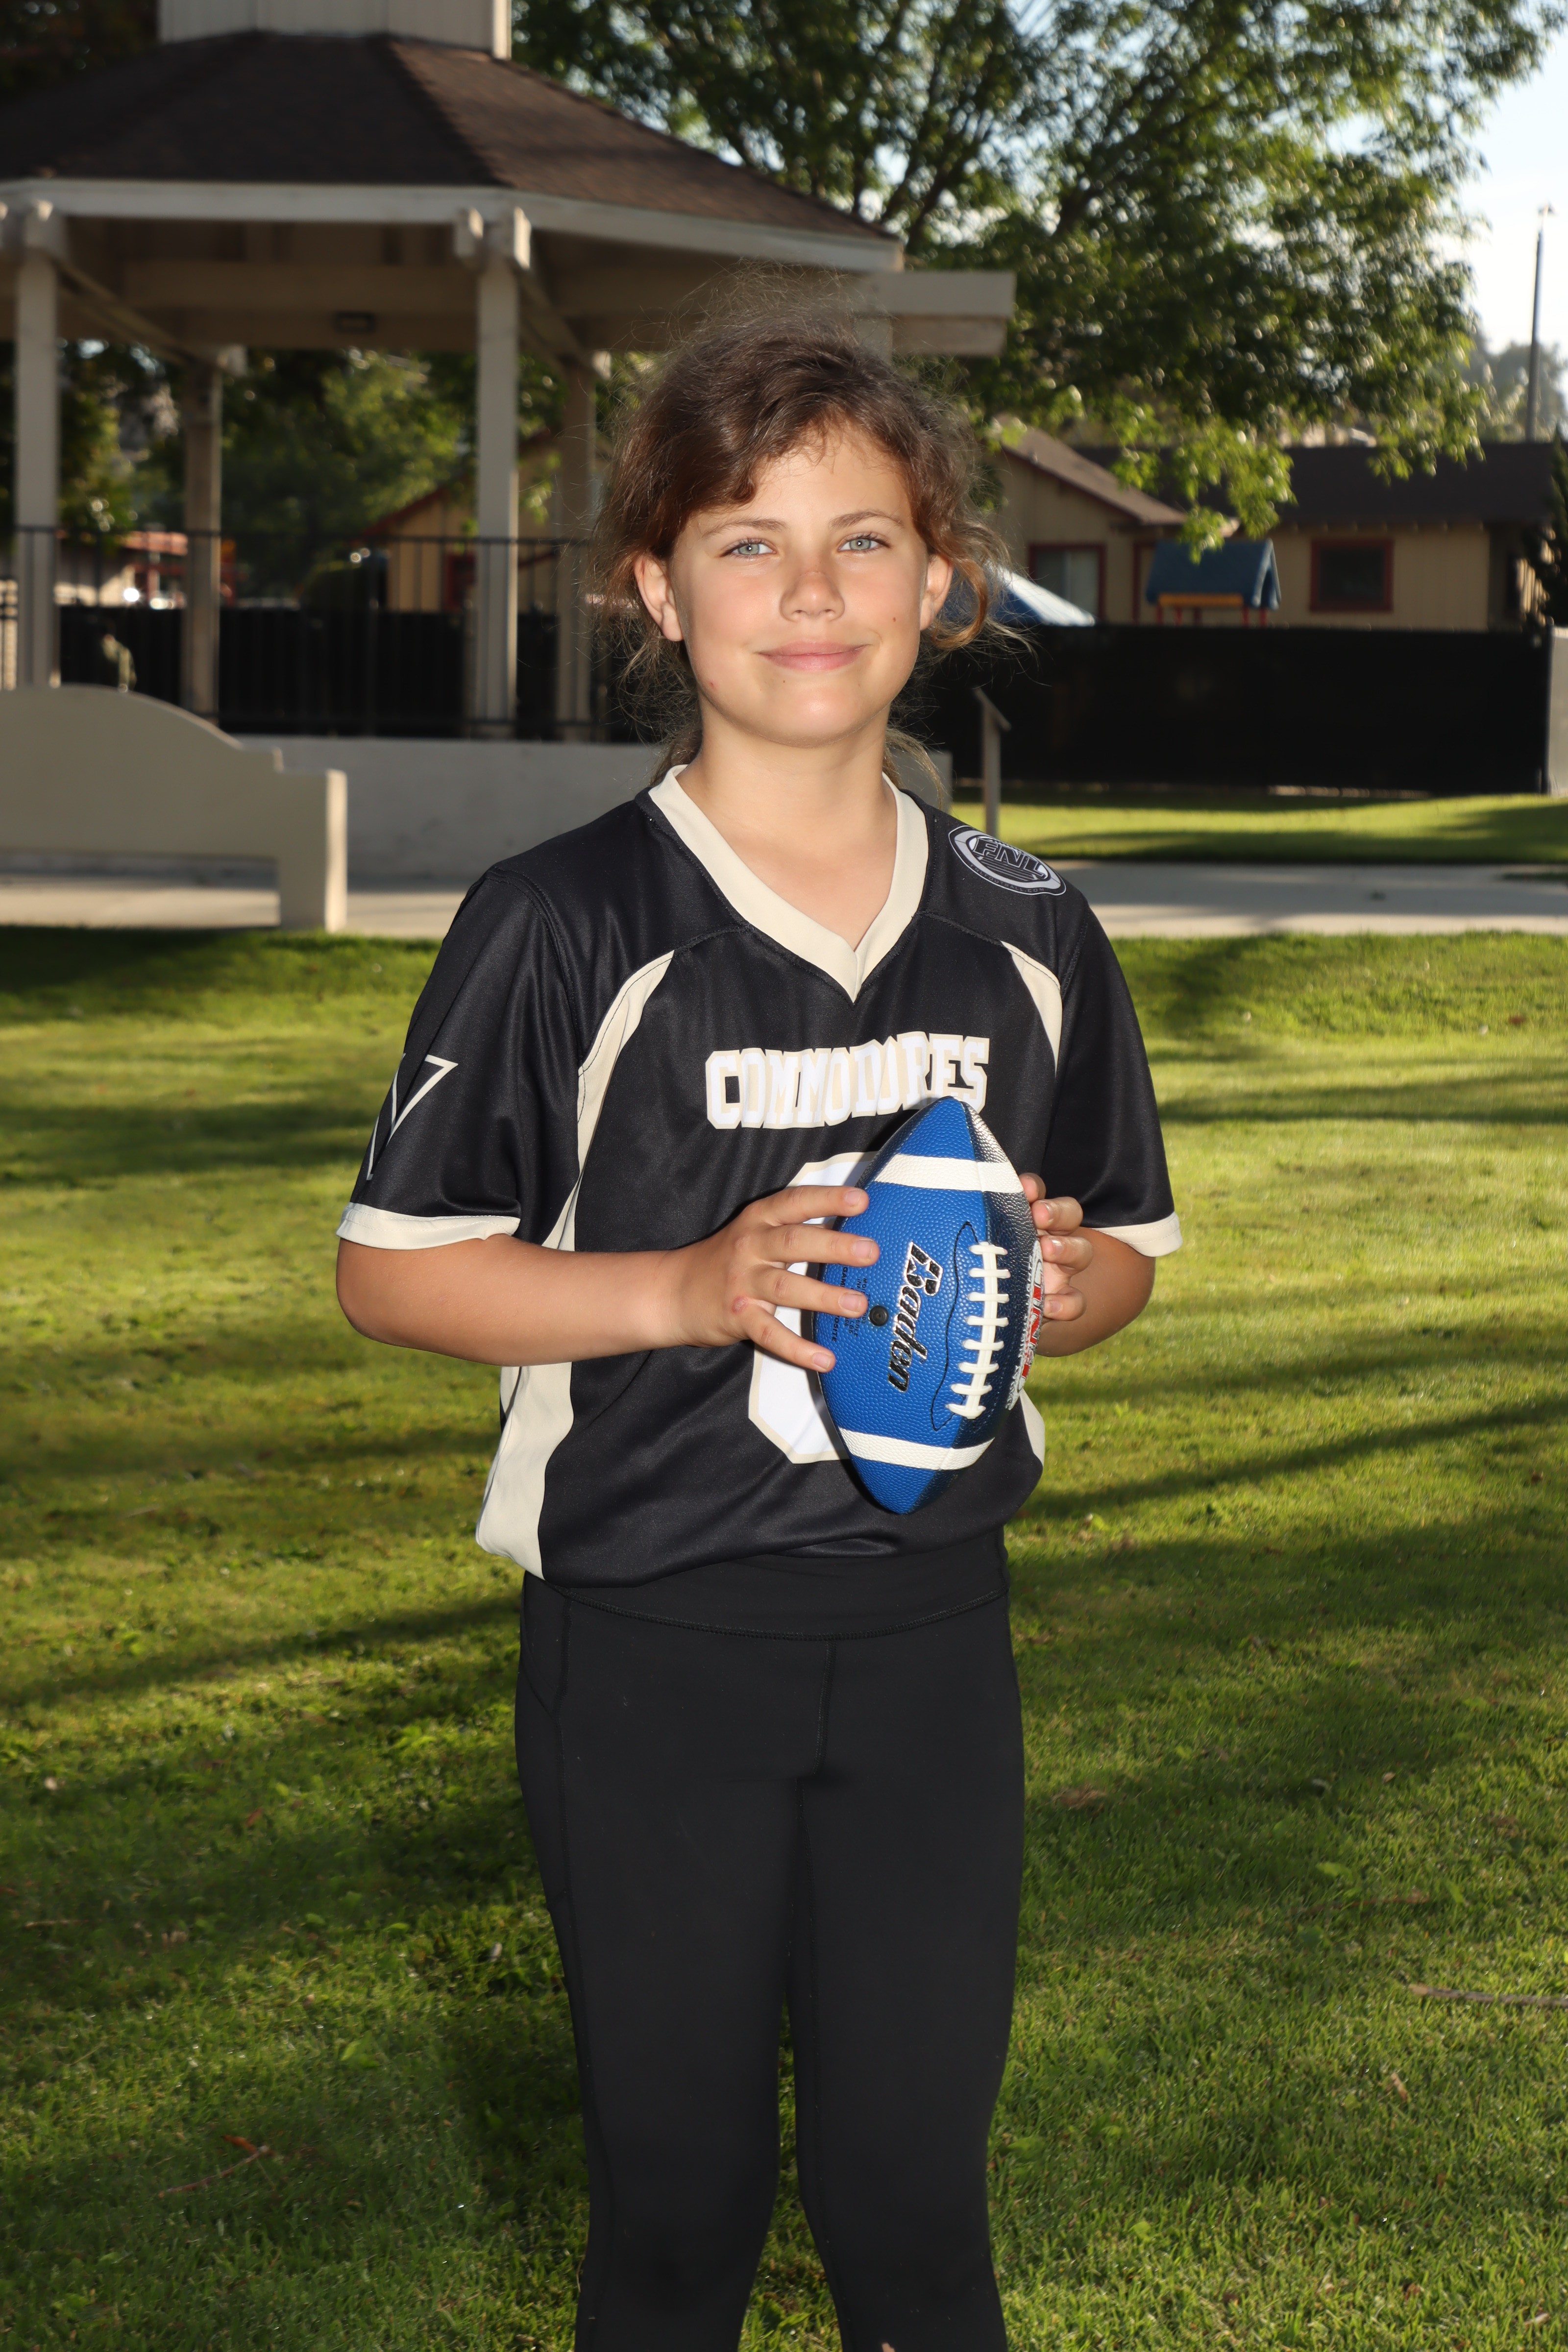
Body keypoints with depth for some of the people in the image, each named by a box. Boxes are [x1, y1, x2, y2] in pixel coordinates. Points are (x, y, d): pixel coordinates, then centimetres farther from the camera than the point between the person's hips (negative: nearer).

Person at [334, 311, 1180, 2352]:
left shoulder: (1027, 936, 4)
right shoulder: (564, 926, -8)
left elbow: (1127, 1249, 15)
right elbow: (391, 1265, -5)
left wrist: (1059, 1285, -9)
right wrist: (688, 1289, -18)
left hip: (931, 1638, 3)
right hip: (652, 1645, -3)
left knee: (917, 2187, 9)